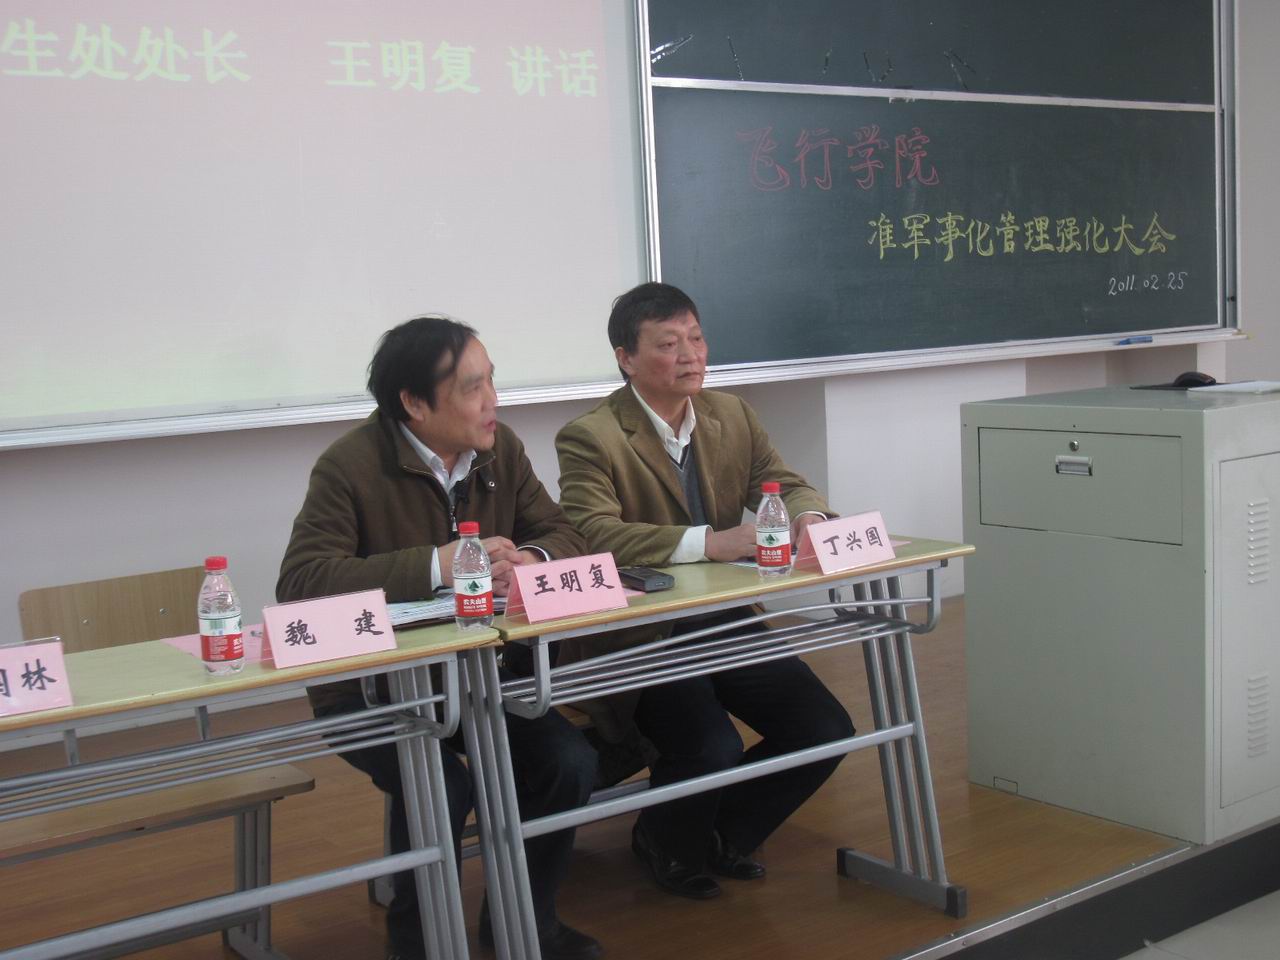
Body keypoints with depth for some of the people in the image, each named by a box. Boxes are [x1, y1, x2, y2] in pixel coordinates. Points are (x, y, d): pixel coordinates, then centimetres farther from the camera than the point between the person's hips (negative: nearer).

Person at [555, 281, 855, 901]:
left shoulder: (732, 416, 9)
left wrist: (808, 515, -19)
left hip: (727, 623, 7)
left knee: (825, 731, -8)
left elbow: (785, 484, 7)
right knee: (712, 750, -27)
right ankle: (669, 845, 11)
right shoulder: (589, 438, -13)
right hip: (639, 639, -6)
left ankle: (725, 834, 20)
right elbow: (592, 534, -26)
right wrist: (710, 542, -35)